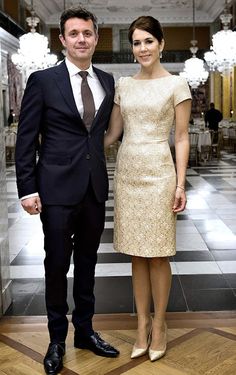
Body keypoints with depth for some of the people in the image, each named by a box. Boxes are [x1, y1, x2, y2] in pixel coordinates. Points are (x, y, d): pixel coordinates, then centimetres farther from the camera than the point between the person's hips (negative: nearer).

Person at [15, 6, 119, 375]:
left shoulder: (107, 81, 8)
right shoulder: (43, 80, -5)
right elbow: (25, 139, -6)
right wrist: (27, 189, -10)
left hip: (95, 188, 4)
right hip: (58, 190, -4)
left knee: (87, 263, 16)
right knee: (57, 265, 7)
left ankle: (84, 330, 33)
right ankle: (57, 339, 25)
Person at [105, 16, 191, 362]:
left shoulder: (176, 84, -1)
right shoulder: (123, 85, 10)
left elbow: (181, 138, -3)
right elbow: (112, 133, 14)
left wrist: (180, 184, -8)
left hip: (158, 172, -4)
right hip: (126, 171, 4)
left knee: (157, 254, 3)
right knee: (136, 253, 9)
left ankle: (158, 323, 19)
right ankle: (143, 324, 21)